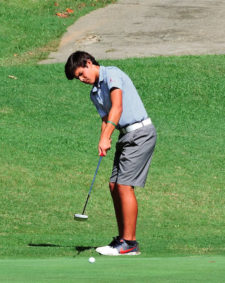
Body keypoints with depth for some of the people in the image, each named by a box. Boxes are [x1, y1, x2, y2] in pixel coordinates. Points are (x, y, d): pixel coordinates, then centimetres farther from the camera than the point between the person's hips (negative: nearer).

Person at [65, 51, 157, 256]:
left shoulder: (112, 74, -11)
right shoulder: (95, 93, 17)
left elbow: (117, 108, -22)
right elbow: (106, 119, 12)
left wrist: (105, 137, -28)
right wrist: (104, 143, -10)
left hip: (140, 133, -9)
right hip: (127, 135, 9)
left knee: (124, 185, -13)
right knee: (115, 185, 6)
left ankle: (129, 243, -12)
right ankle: (123, 238, 11)